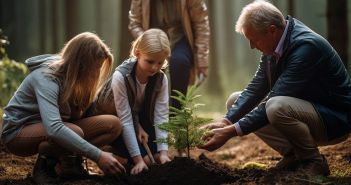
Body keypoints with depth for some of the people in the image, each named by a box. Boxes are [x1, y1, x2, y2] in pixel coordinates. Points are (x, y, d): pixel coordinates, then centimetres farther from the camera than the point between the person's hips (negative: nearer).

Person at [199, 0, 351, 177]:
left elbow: (274, 101, -30)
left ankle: (313, 162, -12)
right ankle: (292, 155, 2)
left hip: (335, 120, -9)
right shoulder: (274, 45, -2)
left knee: (277, 107, -37)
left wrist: (232, 131, -30)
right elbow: (255, 89, 0)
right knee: (236, 101, 4)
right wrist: (226, 121, -15)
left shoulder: (307, 46, -28)